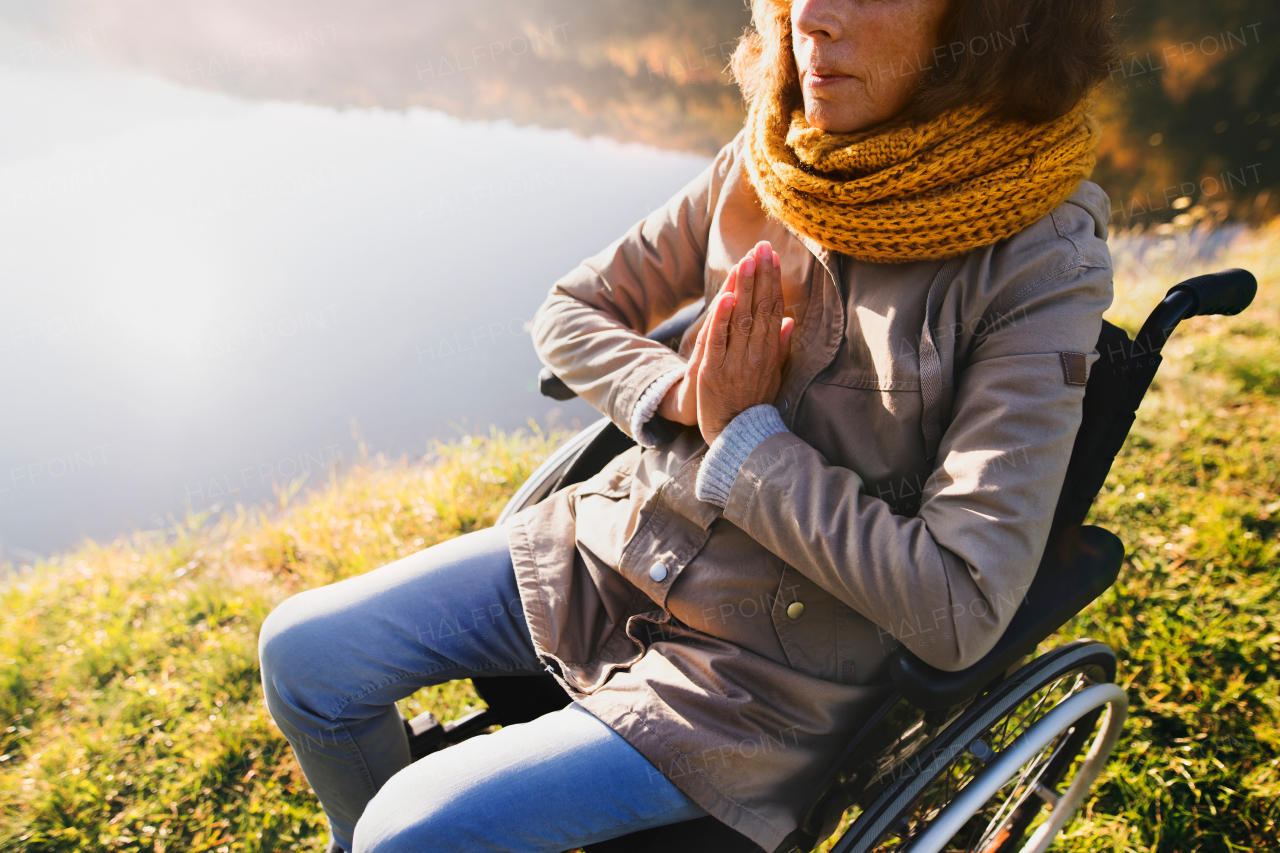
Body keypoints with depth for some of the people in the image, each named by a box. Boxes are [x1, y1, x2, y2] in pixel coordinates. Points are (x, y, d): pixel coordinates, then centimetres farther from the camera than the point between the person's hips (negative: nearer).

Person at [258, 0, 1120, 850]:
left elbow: (960, 609, -23)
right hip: (611, 545, 6)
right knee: (302, 650, 3)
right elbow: (571, 310, 5)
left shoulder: (1040, 268, -18)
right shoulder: (766, 161, -2)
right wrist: (679, 392, -15)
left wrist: (748, 438, -19)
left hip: (759, 665, -5)